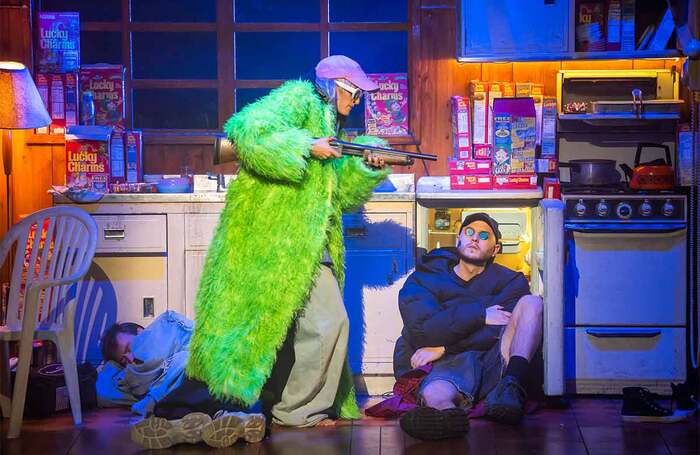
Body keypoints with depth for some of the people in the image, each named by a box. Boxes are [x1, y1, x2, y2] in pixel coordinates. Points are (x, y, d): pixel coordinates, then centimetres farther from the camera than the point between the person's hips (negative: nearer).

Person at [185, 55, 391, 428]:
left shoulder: (327, 124, 25)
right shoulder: (299, 98, -4)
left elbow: (341, 193, 23)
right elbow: (247, 131, -21)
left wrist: (368, 167, 6)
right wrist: (307, 148, -20)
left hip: (307, 243, 10)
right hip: (279, 237, -10)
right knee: (328, 322, -10)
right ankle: (298, 411, -1)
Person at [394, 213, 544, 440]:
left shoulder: (510, 282, 19)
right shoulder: (422, 280, 15)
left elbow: (499, 331, -2)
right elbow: (421, 329, -6)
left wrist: (443, 347, -10)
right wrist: (480, 315, -8)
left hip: (497, 362, 2)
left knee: (531, 301, -18)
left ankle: (510, 390, -39)